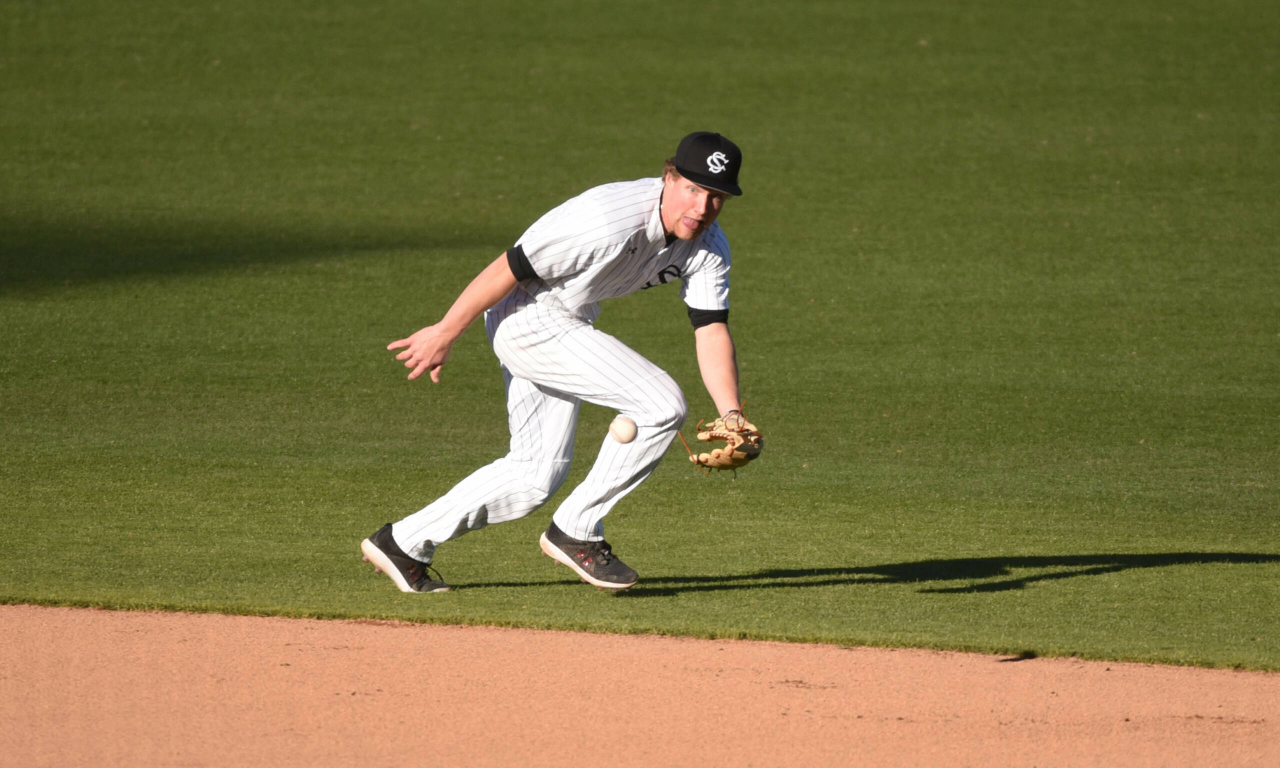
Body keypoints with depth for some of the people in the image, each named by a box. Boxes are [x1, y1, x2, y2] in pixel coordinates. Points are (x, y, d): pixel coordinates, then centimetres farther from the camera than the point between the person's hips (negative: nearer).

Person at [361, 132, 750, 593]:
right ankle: (576, 533, -6)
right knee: (662, 406, -18)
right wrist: (445, 334, -16)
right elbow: (510, 269, -23)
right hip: (529, 319, -9)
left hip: (569, 327, 9)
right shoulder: (610, 221, -30)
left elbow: (712, 331, -8)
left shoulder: (708, 247, -5)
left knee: (538, 474, 14)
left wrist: (732, 416, -23)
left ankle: (405, 544, 23)